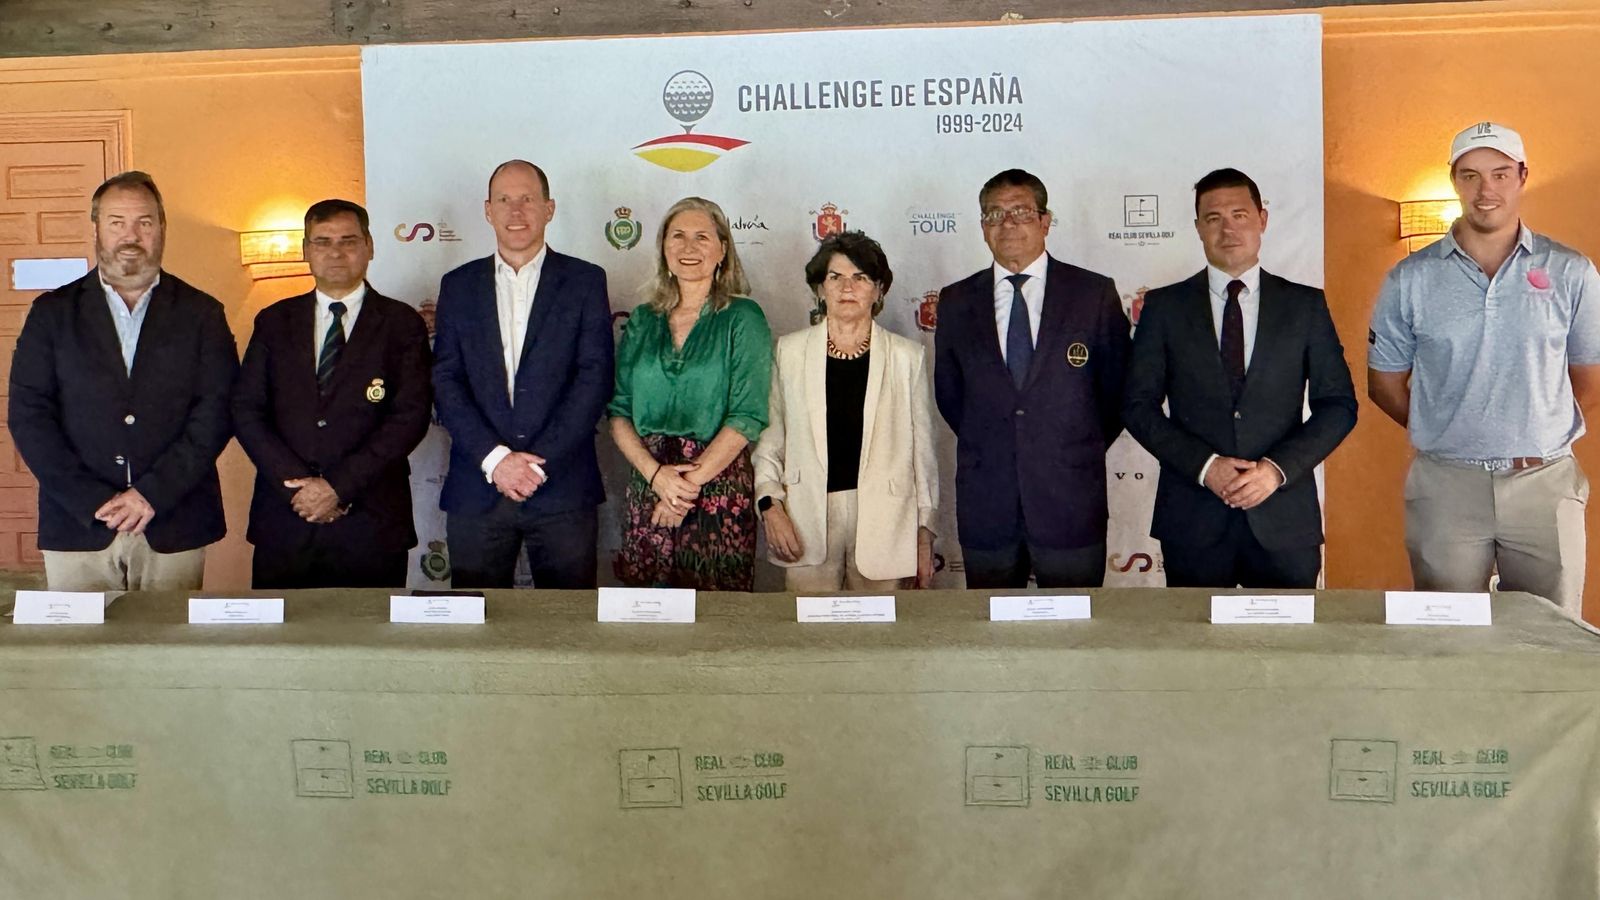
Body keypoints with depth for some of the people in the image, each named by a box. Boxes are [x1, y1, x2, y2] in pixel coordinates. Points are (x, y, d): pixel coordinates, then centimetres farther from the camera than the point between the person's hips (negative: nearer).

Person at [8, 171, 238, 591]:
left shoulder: (201, 314, 7)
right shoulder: (52, 312, 8)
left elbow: (217, 410, -2)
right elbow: (28, 414, 1)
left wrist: (153, 494, -12)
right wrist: (91, 501, -10)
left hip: (174, 530, 0)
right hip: (77, 529, 1)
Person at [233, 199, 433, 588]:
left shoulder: (402, 324, 4)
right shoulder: (274, 322, 12)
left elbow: (412, 415, -6)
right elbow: (246, 410, 5)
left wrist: (339, 485, -13)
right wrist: (297, 483, -9)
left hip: (371, 525, -2)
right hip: (283, 520, 2)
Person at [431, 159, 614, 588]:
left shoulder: (585, 281, 5)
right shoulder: (458, 286, 11)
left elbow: (594, 376, -3)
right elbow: (445, 380, 3)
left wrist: (539, 463, -11)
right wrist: (494, 458, -10)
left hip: (563, 491, -2)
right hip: (476, 491, 2)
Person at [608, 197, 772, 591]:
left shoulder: (743, 319, -1)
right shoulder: (642, 321, 10)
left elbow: (747, 417, -9)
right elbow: (618, 412, 5)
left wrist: (690, 481, -13)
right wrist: (656, 473, -11)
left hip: (719, 484, -3)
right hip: (647, 483, 3)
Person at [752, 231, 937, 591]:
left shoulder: (907, 356, 6)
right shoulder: (789, 351, 8)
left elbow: (922, 450, 8)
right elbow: (768, 439, 9)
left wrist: (924, 533, 6)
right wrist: (769, 504, -4)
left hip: (883, 520, 0)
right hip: (807, 520, 0)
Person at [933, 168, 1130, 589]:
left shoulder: (1095, 294, 1)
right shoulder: (955, 302, 6)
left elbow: (1117, 389, 6)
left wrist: (1080, 454, 7)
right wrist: (987, 447, 10)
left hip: (1071, 503, -1)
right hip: (985, 505, 2)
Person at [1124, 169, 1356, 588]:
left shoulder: (1305, 305, 6)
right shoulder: (1164, 306, 5)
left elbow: (1339, 405, 4)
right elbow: (1138, 405, 1)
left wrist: (1279, 468, -11)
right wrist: (1204, 465, -12)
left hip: (1285, 521, 1)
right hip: (1192, 520, 0)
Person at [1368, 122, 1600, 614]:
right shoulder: (1410, 279, 2)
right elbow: (1385, 382, 9)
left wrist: (1539, 440, 5)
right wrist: (1447, 436, 3)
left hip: (1545, 482, 0)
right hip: (1446, 485, 0)